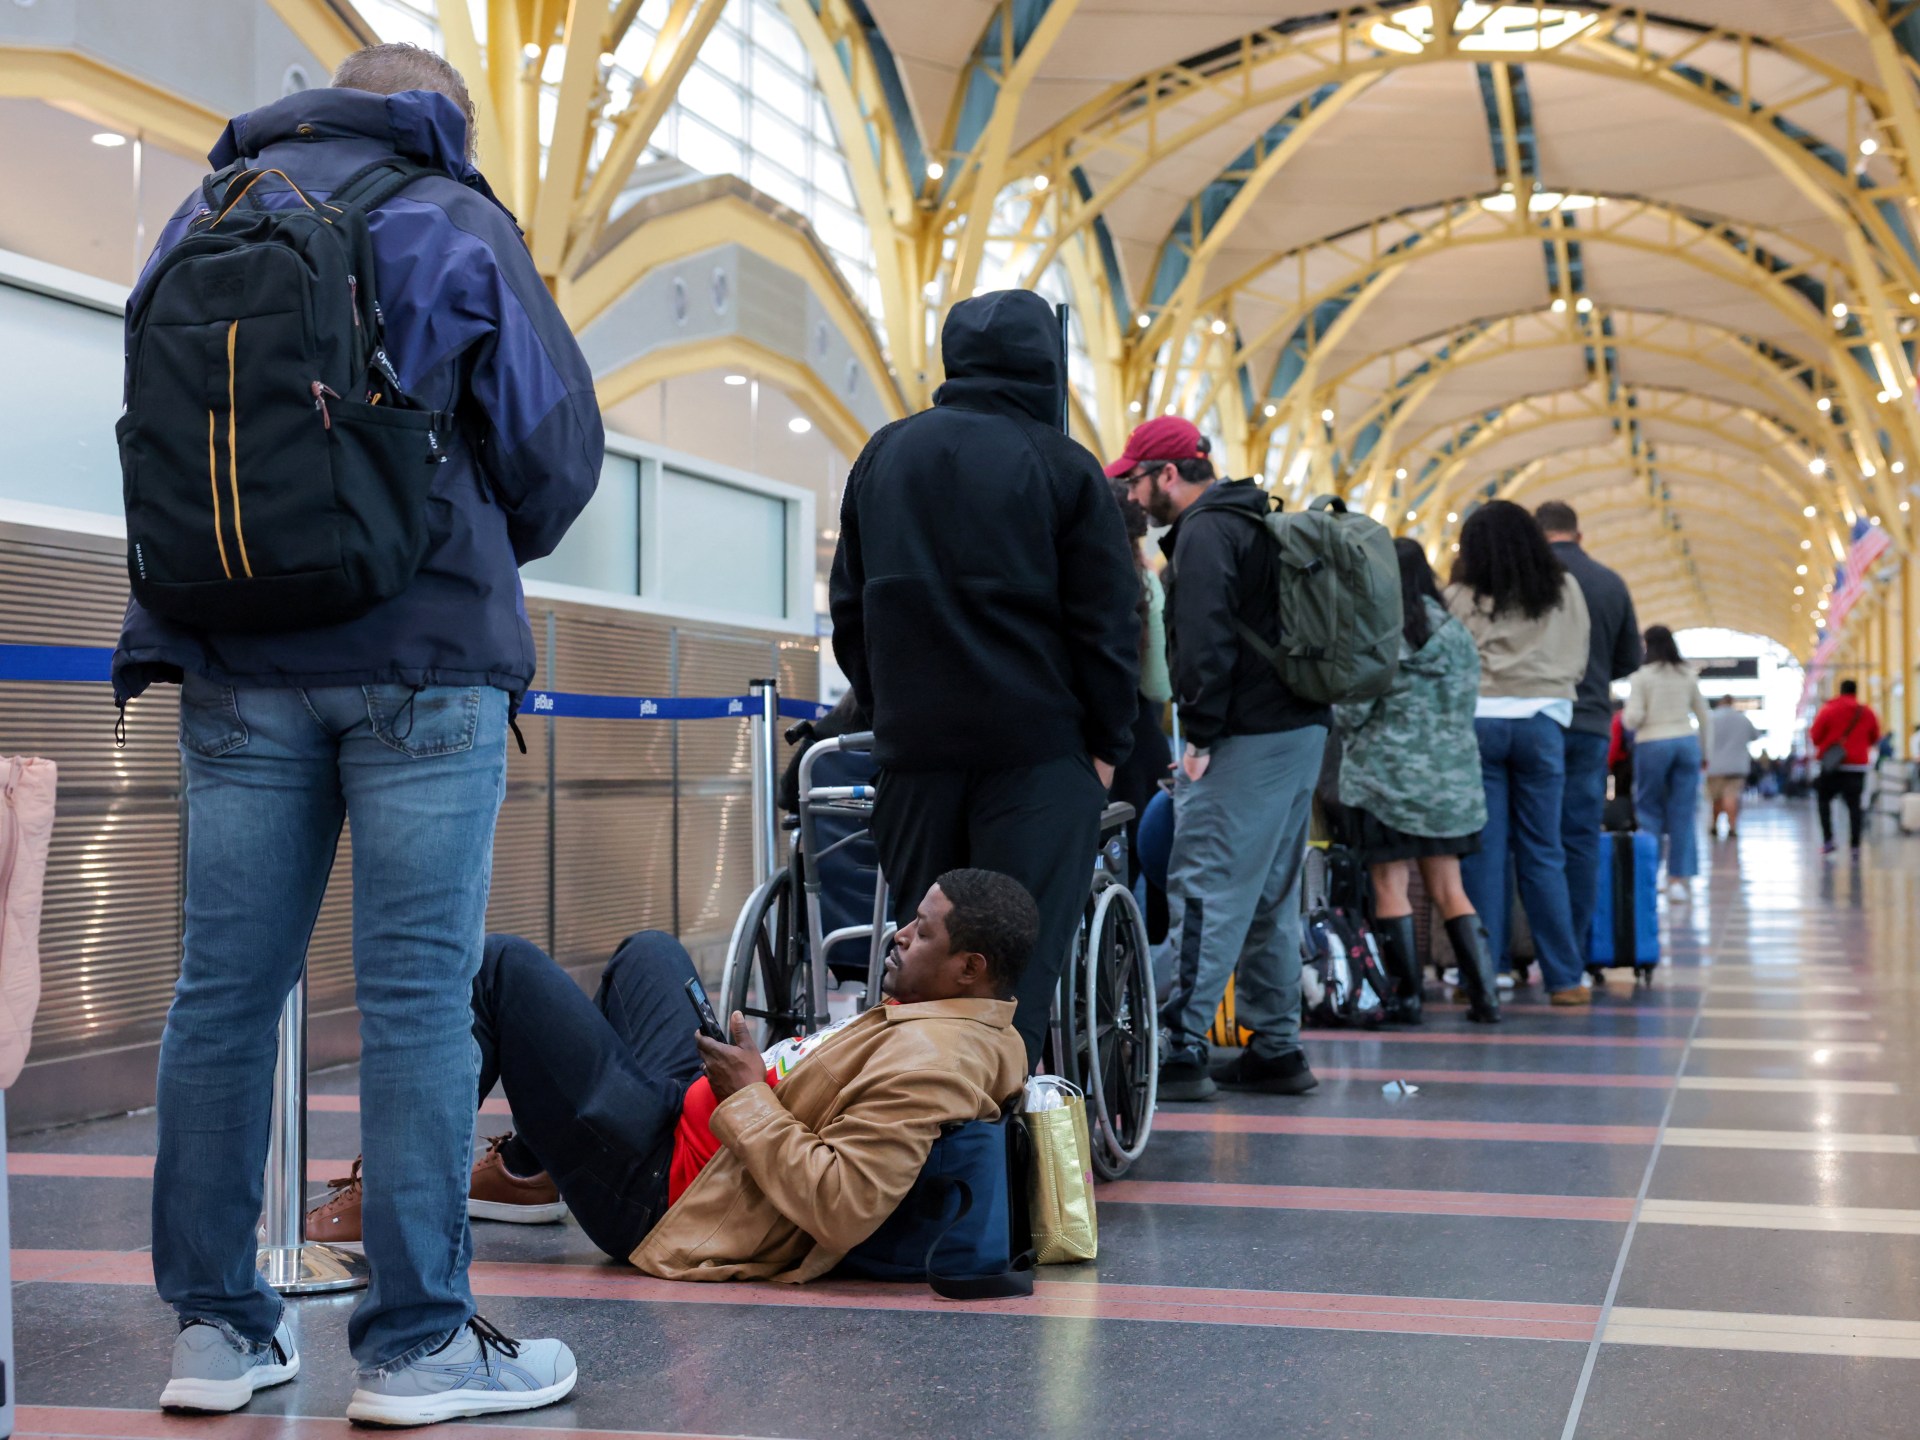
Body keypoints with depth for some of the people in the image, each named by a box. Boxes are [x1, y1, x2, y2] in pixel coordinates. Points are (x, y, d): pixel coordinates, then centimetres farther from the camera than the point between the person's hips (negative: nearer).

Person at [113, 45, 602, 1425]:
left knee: (226, 985, 8)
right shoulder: (453, 225, 2)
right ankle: (418, 1342, 0)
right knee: (418, 993, -3)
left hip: (234, 660, 5)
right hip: (422, 654, -4)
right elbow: (558, 443, 1)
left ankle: (218, 1324, 13)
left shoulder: (203, 215, 15)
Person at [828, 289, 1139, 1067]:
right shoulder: (1063, 468, -3)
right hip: (1035, 743, -4)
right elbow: (1108, 622, -4)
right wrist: (1107, 743, 4)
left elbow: (849, 607, 17)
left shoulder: (883, 456, 11)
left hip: (911, 742, 5)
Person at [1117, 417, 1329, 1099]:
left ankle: (1182, 1049, -12)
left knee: (1207, 890, -10)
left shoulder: (1204, 532, -9)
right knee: (1270, 895, 14)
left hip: (1247, 738, -10)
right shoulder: (1258, 523, 21)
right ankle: (1276, 1049, 18)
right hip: (1301, 727, 10)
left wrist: (1201, 736, -17)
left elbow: (1205, 642, -20)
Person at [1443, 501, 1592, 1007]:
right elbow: (1578, 662, 13)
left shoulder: (1459, 597, 1)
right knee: (1543, 854, 6)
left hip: (1478, 721, -1)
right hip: (1541, 722, 2)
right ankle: (1563, 978, 7)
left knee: (1483, 852, 2)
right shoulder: (1564, 590, 9)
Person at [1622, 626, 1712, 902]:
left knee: (1649, 810, 7)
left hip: (1653, 745, -3)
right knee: (1683, 814, 4)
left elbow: (1633, 718, -10)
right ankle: (1678, 878, 4)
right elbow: (1705, 718, 11)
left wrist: (1624, 715, 12)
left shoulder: (1642, 675, -4)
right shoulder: (1687, 675, 8)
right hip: (1686, 743, 3)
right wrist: (1703, 752, 21)